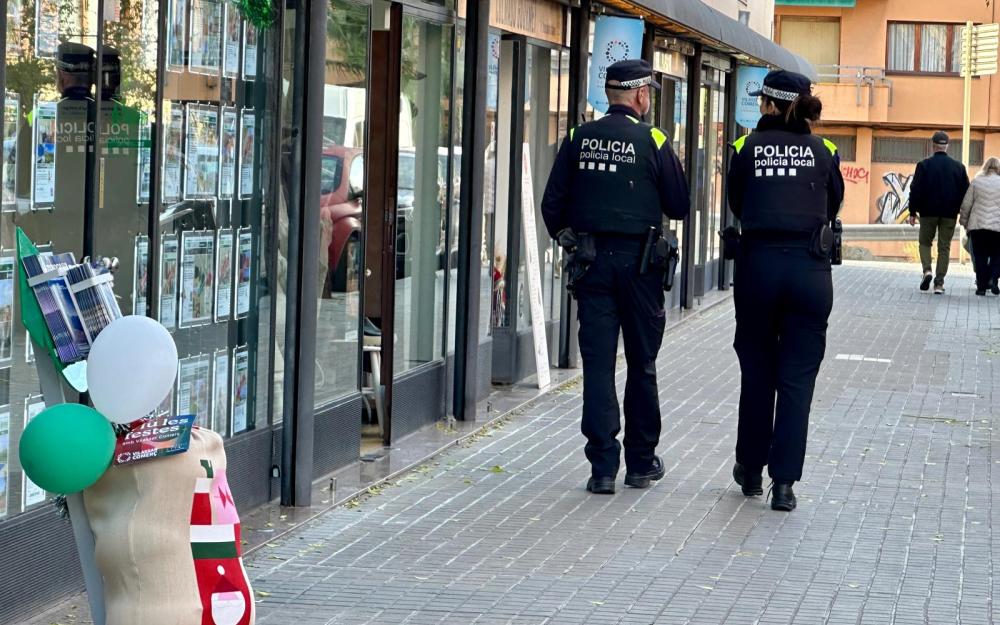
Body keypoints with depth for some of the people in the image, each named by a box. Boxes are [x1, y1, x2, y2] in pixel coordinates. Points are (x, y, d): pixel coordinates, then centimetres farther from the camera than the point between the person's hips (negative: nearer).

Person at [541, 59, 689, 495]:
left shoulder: (579, 139, 2)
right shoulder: (652, 141, -7)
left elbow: (552, 204, 4)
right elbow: (679, 206, -3)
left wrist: (568, 240, 20)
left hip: (592, 262, 2)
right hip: (639, 260, -2)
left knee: (597, 364, 2)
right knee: (641, 364, 10)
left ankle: (603, 467, -3)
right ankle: (641, 462, 17)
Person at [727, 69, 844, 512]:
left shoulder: (747, 148, 1)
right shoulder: (823, 152, 3)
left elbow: (736, 205, 11)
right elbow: (833, 206, 14)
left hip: (758, 264, 0)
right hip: (810, 268, 0)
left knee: (756, 371, 14)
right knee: (797, 378, 2)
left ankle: (751, 470, 24)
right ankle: (784, 482, -2)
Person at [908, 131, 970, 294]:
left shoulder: (924, 165, -6)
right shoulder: (958, 167, 2)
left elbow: (916, 190, -7)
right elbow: (965, 192, 6)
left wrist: (913, 212, 1)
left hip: (928, 213, -2)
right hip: (950, 214, 2)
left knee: (925, 243, 14)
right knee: (944, 247, 6)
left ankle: (927, 270, -9)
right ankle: (939, 283, 2)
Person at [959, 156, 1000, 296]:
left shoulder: (976, 182, 3)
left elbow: (966, 205, 4)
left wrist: (964, 222, 14)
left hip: (978, 226, 1)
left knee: (980, 257, 6)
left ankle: (982, 286, 5)